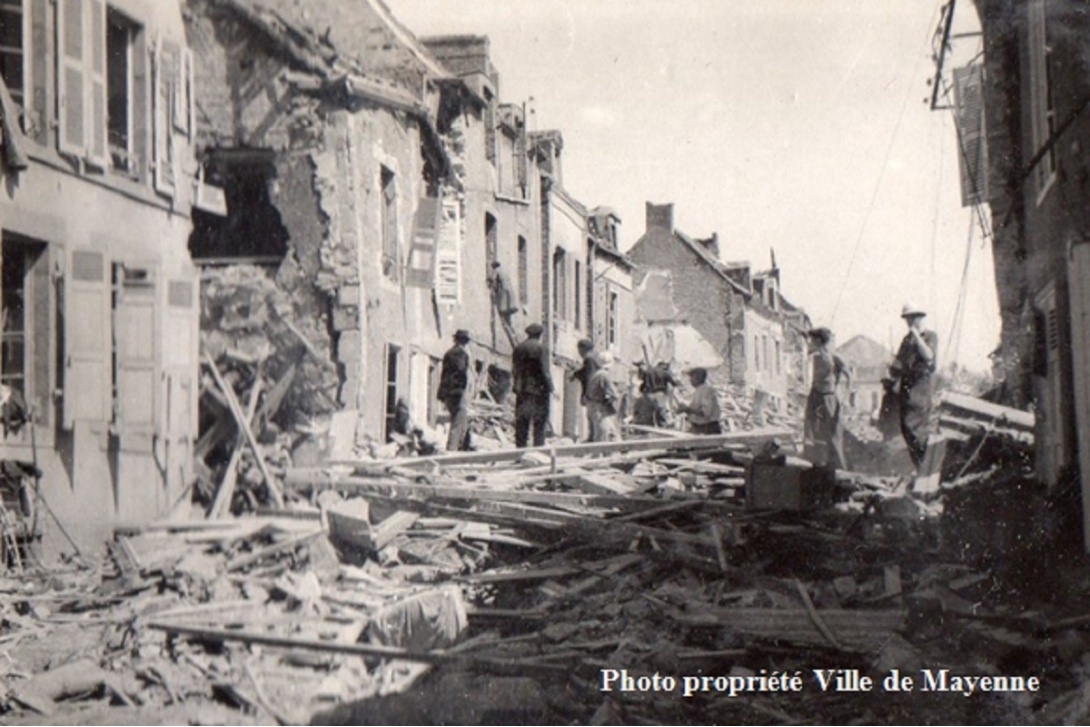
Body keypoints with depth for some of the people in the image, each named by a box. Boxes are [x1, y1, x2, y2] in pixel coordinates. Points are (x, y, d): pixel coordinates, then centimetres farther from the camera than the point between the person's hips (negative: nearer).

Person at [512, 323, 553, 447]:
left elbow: (514, 370, 12)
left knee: (521, 423, 9)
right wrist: (549, 387, -5)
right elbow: (544, 370, -12)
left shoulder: (518, 348, 8)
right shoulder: (539, 347, -10)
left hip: (521, 391, 5)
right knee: (540, 422, -1)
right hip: (538, 389, -5)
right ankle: (538, 447, -5)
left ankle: (520, 447, 9)